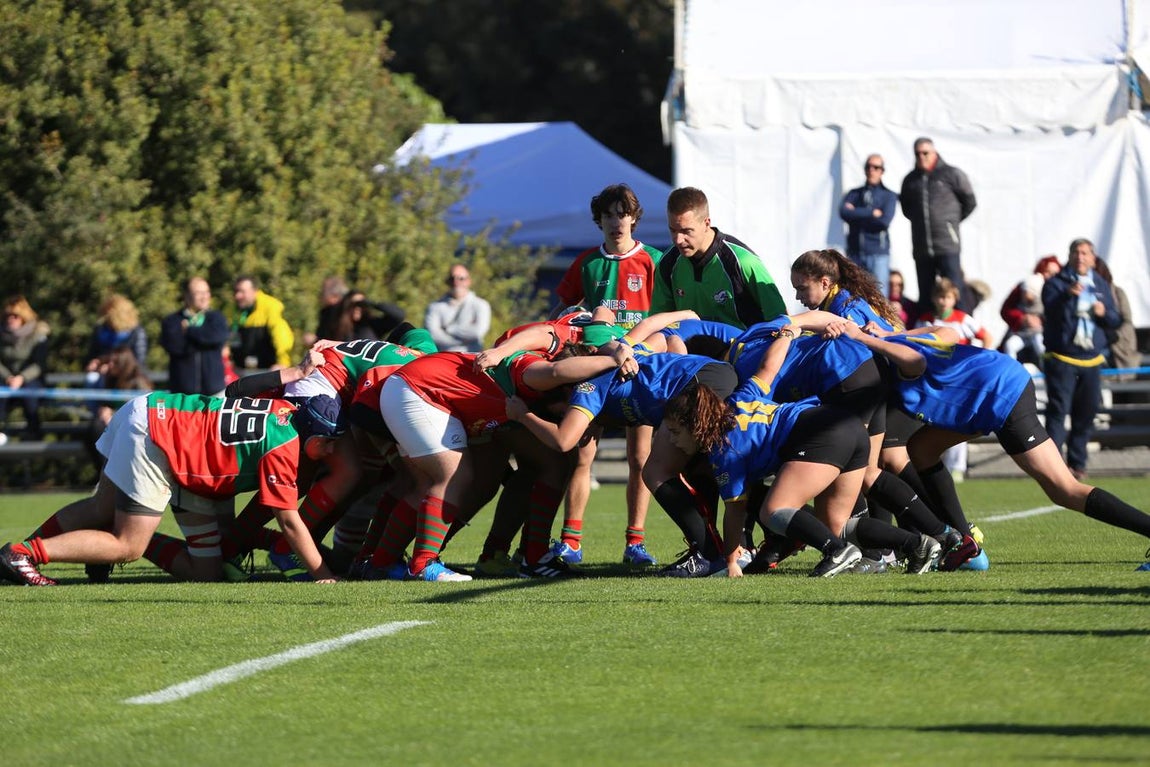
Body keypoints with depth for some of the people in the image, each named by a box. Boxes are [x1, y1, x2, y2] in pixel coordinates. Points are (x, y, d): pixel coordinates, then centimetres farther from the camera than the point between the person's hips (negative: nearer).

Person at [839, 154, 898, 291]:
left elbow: (885, 221, -10)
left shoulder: (889, 196, 7)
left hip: (878, 254, -3)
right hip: (855, 254, 3)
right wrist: (872, 213, -8)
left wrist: (856, 214, -4)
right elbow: (843, 213, -6)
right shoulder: (854, 194, 14)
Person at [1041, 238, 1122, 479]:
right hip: (1062, 357, -5)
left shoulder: (1101, 285, 14)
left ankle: (1077, 462, 16)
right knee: (1058, 410, -11)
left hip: (1091, 359, 5)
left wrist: (1104, 313, -8)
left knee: (1086, 414, 7)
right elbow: (1051, 309, -20)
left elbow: (1115, 321, 15)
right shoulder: (1056, 283, -1)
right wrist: (1068, 295, -39)